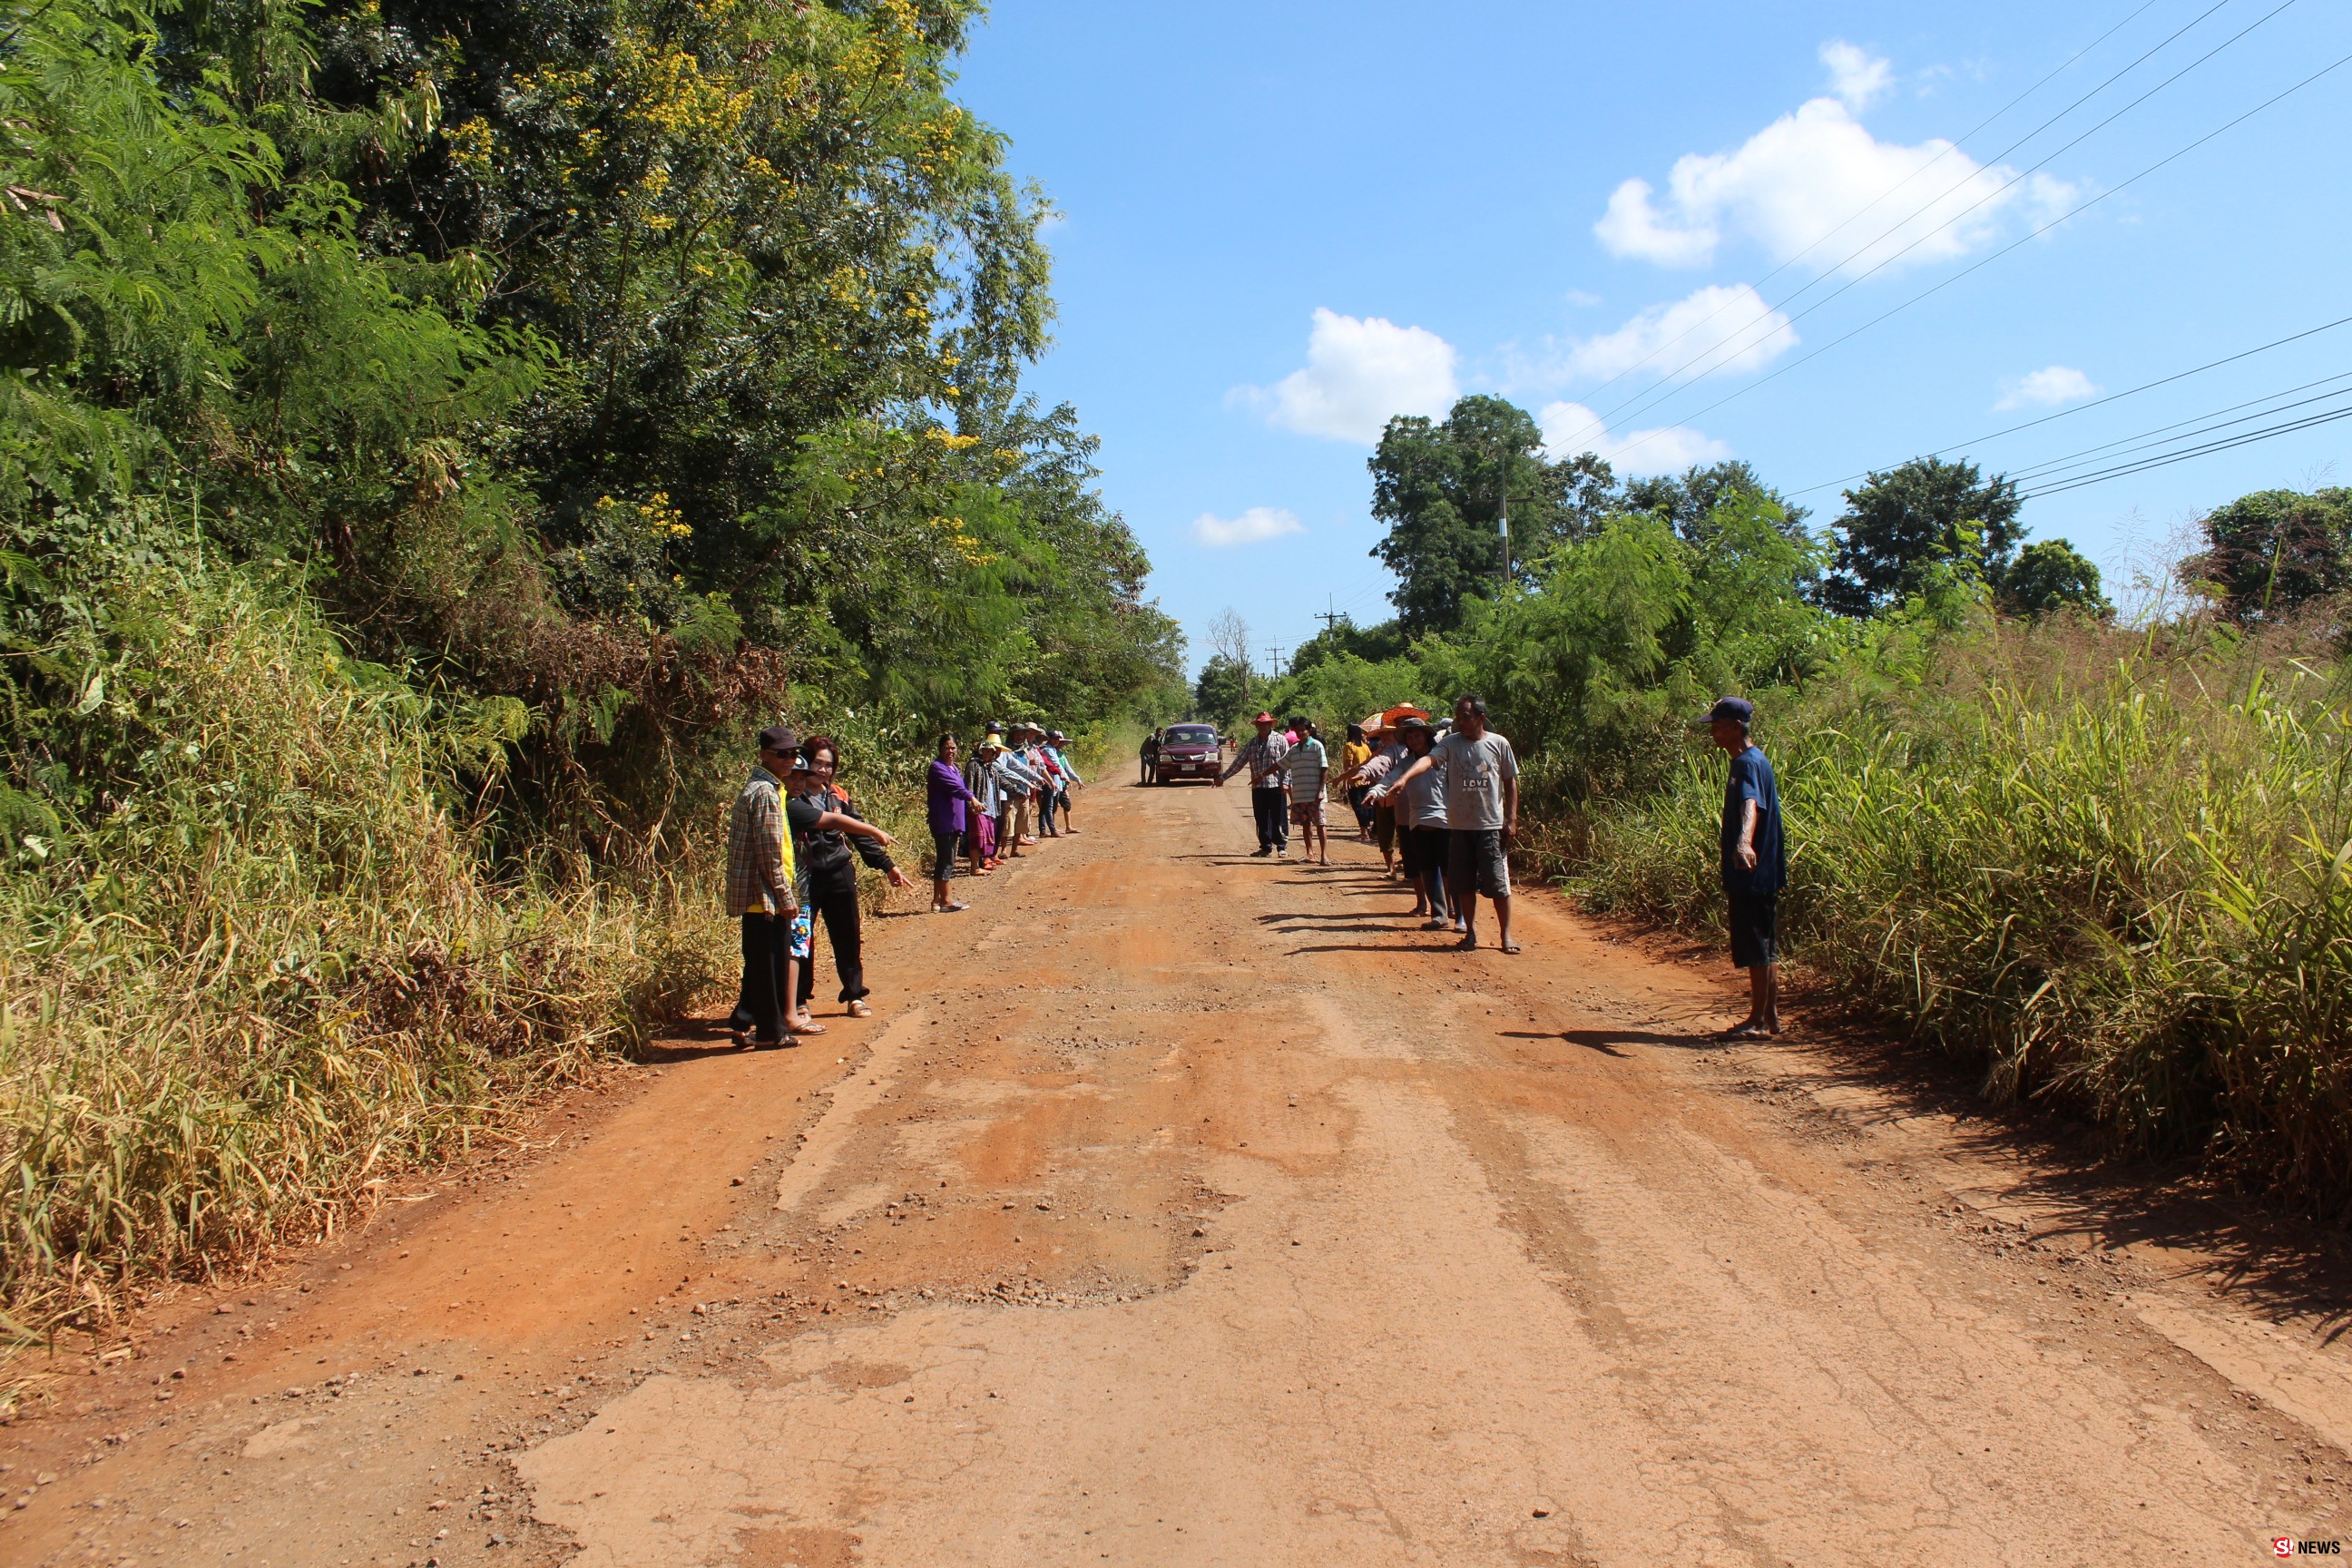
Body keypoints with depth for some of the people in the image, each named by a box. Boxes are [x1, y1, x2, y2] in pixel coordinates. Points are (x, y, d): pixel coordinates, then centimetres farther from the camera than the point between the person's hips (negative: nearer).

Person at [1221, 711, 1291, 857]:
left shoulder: (1280, 740, 0)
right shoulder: (1252, 744, 13)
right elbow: (1239, 762, 14)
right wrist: (1223, 777, 9)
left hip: (1276, 786, -4)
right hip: (1258, 787, 5)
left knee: (1278, 818, -2)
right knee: (1261, 819, 8)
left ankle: (1282, 847, 6)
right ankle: (1266, 847, 17)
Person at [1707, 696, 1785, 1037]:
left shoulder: (1748, 764, -17)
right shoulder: (1749, 761, 15)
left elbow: (1750, 804, -37)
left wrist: (1744, 842, -55)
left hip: (1753, 873, -10)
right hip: (1761, 872, 10)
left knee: (1756, 949, -4)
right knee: (1766, 948, 14)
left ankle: (1757, 1021, 2)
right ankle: (1770, 1017, 20)